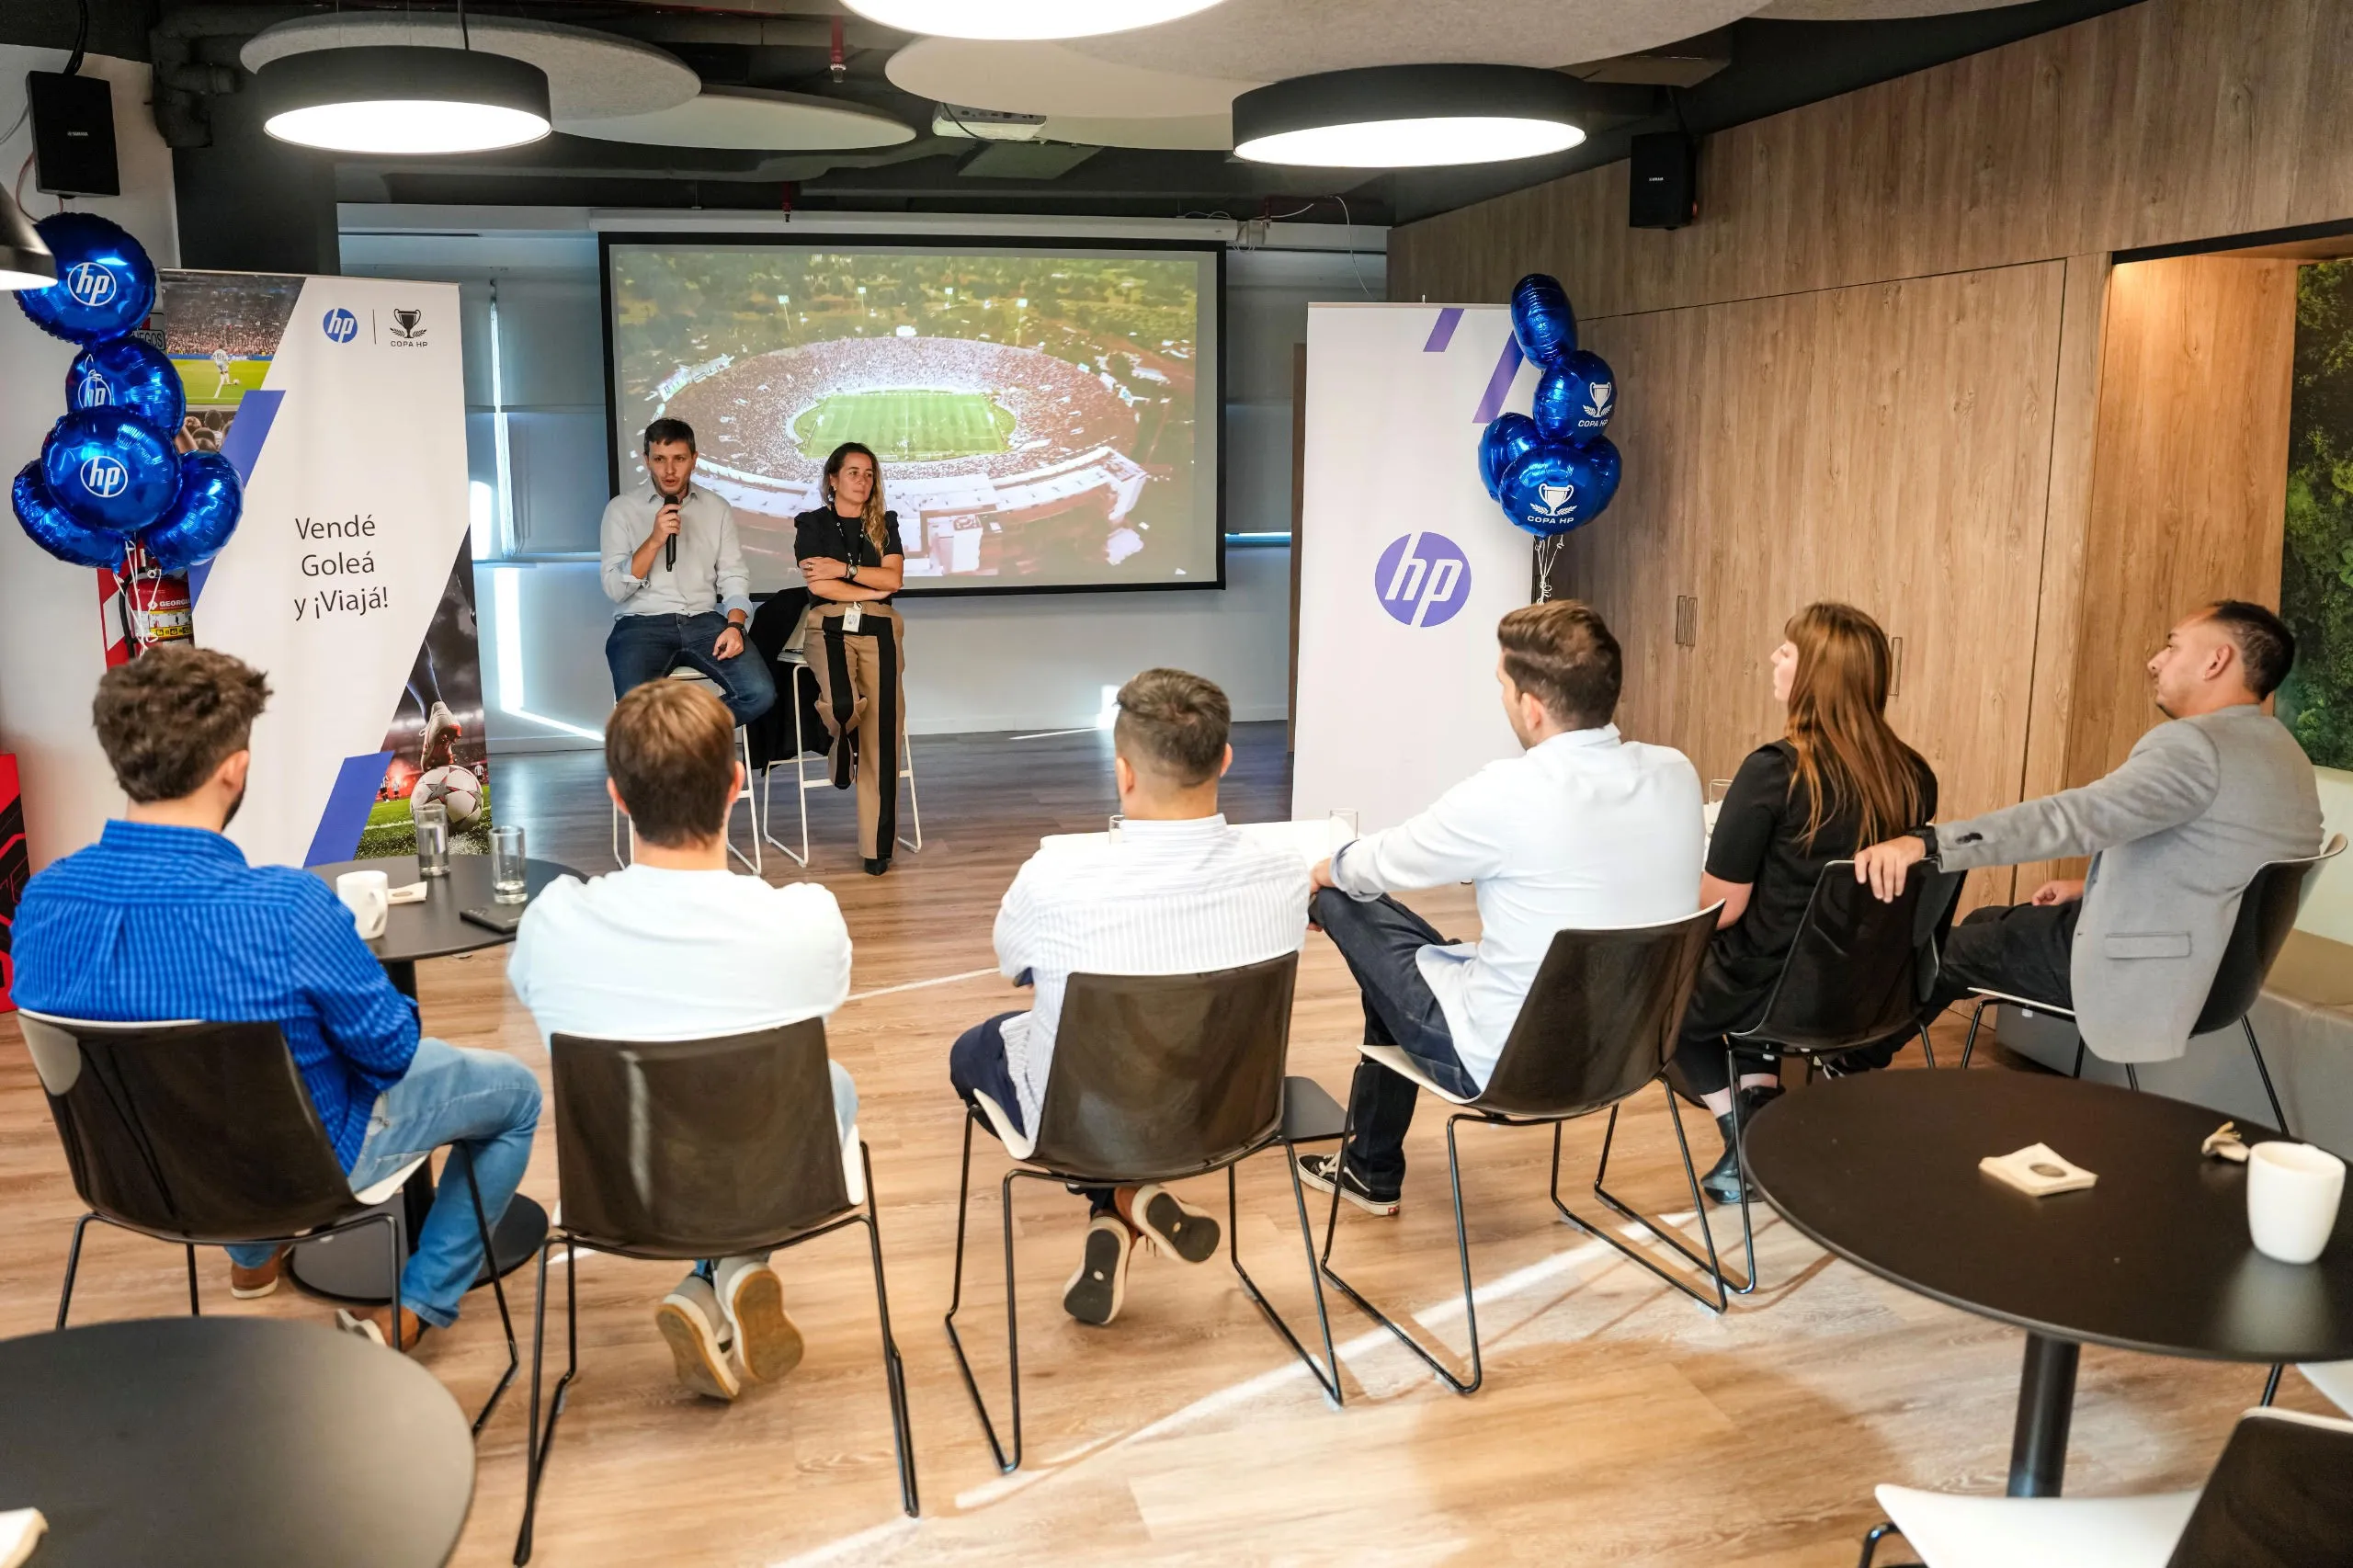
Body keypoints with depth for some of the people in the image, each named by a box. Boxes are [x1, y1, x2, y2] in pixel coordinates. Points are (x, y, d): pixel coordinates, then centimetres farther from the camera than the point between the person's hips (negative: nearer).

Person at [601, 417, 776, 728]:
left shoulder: (718, 509, 11)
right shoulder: (622, 509, 3)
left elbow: (733, 576, 7)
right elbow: (614, 589, -4)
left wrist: (734, 625, -12)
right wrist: (654, 540, -17)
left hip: (705, 621, 3)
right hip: (641, 624, -3)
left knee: (760, 693, -22)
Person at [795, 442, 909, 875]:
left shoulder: (884, 524, 20)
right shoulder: (812, 523, 12)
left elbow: (893, 578, 5)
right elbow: (819, 585, -1)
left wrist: (844, 569, -2)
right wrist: (872, 589, 2)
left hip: (877, 629, 2)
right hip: (830, 626, -2)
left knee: (883, 732, -14)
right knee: (842, 704, -33)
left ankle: (878, 846, -10)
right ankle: (845, 746, 8)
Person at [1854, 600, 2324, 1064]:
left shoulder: (2197, 744, -24)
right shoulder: (2285, 755, 9)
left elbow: (2073, 816, -36)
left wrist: (1928, 844, -43)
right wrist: (2096, 886, 17)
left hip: (2145, 973, -10)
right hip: (2207, 965, 10)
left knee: (1946, 951, 6)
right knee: (1986, 923, 22)